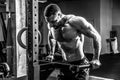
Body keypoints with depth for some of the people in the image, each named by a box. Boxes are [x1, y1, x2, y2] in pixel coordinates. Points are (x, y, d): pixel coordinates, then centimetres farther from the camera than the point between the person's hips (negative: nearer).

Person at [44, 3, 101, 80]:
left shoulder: (76, 22, -22)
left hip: (80, 64, -6)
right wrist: (51, 54, 19)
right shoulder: (51, 25, -4)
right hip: (64, 64, 6)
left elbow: (96, 36, -14)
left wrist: (96, 58, -17)